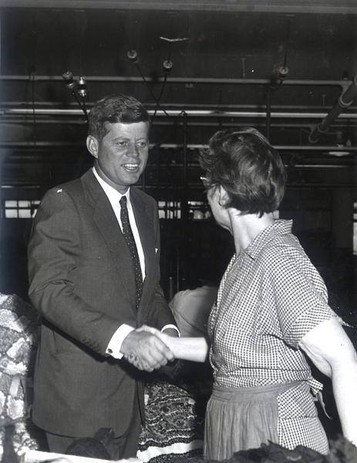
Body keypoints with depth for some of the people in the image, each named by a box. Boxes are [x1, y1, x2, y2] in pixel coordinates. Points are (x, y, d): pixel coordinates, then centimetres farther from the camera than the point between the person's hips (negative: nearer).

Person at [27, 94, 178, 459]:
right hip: (78, 394, -7)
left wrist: (166, 328, -4)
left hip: (128, 392, 7)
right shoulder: (63, 203, -12)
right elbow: (47, 289, -20)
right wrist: (122, 337, -30)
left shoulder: (146, 207, 11)